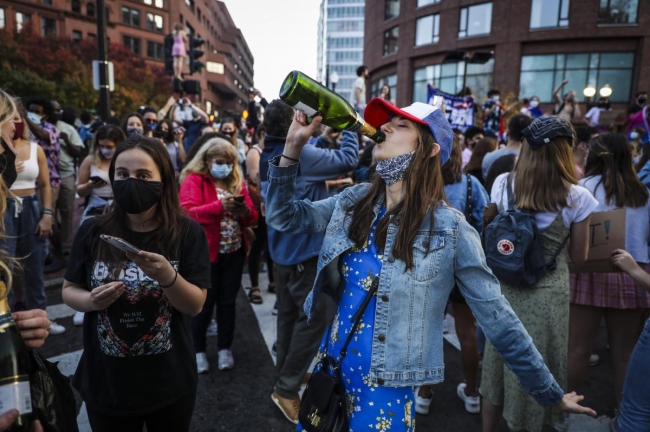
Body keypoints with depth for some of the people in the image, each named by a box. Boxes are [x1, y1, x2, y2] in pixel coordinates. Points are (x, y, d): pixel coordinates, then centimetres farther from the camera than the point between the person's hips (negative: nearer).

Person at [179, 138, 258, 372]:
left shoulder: (237, 182, 10)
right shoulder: (193, 180, -4)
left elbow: (252, 218, 8)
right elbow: (187, 213, -19)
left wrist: (245, 210, -15)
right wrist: (219, 206, -29)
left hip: (234, 253, 4)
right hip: (206, 253, -4)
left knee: (228, 302, 12)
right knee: (204, 303, 6)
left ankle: (225, 349, 26)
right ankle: (198, 350, 24)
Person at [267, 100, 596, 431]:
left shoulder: (449, 229, -17)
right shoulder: (354, 201, -3)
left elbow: (497, 318, -9)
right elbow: (282, 218, 2)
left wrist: (550, 393, -1)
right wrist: (293, 146, -8)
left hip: (385, 390, -5)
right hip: (330, 367, 5)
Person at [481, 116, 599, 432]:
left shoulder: (503, 184, -7)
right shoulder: (576, 197, -14)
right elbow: (579, 257, -3)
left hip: (505, 287, 3)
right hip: (547, 293, -3)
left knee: (499, 364, 21)